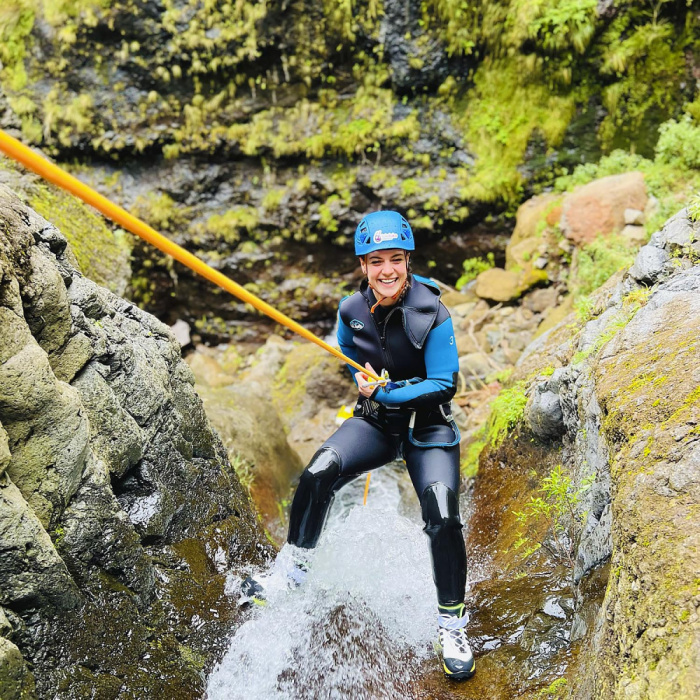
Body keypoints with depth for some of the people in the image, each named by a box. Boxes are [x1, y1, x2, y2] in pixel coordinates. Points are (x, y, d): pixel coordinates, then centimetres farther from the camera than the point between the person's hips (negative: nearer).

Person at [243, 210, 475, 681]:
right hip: (375, 421, 3)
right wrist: (362, 381, 3)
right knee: (318, 473, -22)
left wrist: (386, 393, -23)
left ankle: (452, 623, 4)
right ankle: (294, 567, 1)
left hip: (428, 427, -3)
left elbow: (444, 385, -18)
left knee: (443, 519, -18)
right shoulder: (353, 311, -4)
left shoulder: (432, 315, -17)